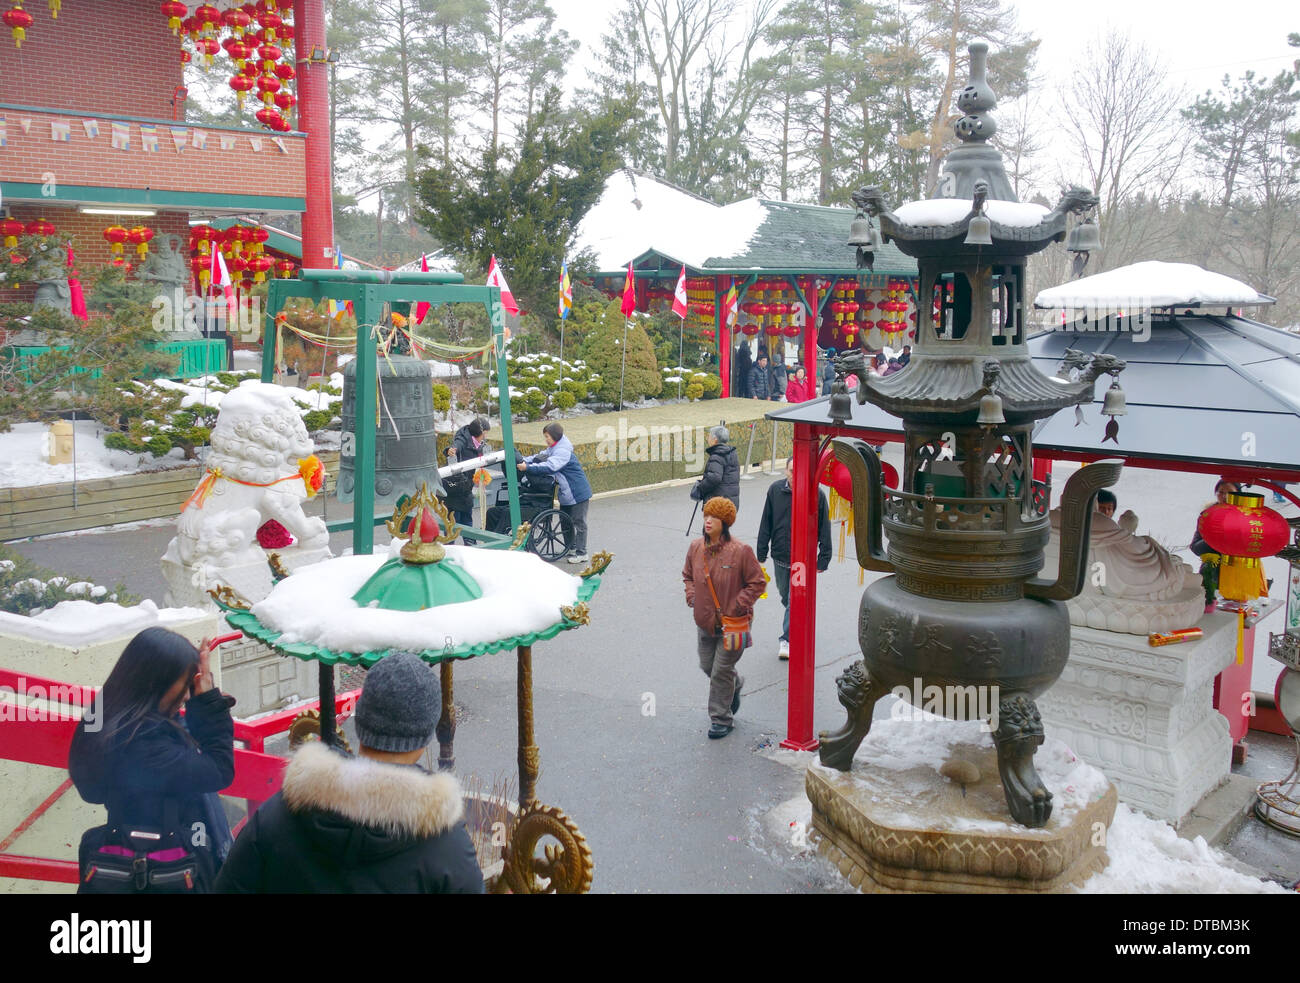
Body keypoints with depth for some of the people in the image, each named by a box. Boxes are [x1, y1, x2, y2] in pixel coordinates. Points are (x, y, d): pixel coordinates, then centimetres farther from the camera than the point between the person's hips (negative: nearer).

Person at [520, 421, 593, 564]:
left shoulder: (563, 451, -23)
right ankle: (571, 547, 30)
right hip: (567, 493, 10)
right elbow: (540, 456, 10)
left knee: (579, 522, -2)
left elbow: (550, 466, -35)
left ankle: (581, 553, 4)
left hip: (578, 493, -10)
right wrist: (524, 461, -7)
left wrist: (528, 467, -36)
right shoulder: (553, 449, 9)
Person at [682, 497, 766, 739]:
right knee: (707, 665, 18)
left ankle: (722, 719, 14)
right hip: (705, 620, 6)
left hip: (733, 624, -6)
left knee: (721, 671, -3)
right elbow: (688, 575, 17)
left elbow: (757, 583, -10)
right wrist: (692, 597, 2)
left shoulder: (740, 551, -17)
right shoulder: (696, 548, -1)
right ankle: (736, 684, 49)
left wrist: (736, 606, -14)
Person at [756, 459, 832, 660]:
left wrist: (823, 559, -5)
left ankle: (787, 639, 1)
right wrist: (762, 553, 6)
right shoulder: (775, 490, -4)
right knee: (785, 597, 18)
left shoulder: (817, 495, -11)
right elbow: (766, 523, 5)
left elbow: (824, 529, -4)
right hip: (780, 557, 4)